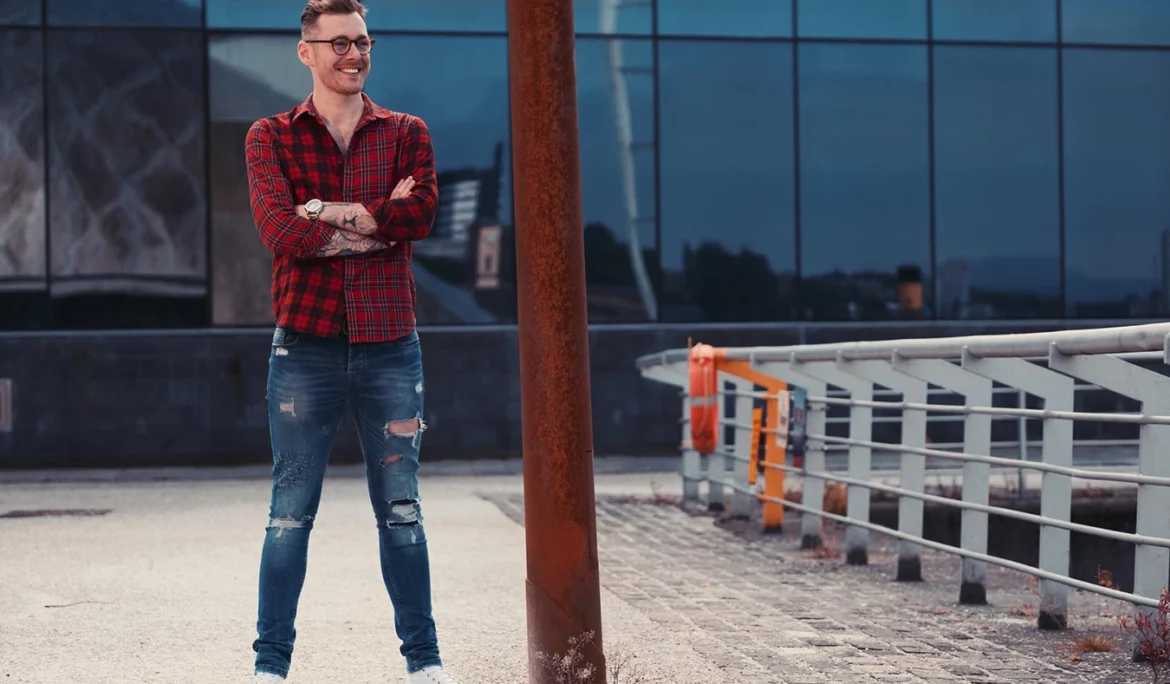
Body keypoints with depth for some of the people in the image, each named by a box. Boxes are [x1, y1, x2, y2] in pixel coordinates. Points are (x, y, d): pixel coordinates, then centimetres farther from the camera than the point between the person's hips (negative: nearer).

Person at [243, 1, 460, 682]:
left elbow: (422, 212, -12)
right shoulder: (271, 137, 4)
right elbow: (282, 231, -13)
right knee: (291, 513, 3)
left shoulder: (406, 133, 8)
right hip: (305, 349, -1)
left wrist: (326, 210, -13)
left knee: (401, 510, 9)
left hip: (390, 347, 1)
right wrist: (379, 220, -10)